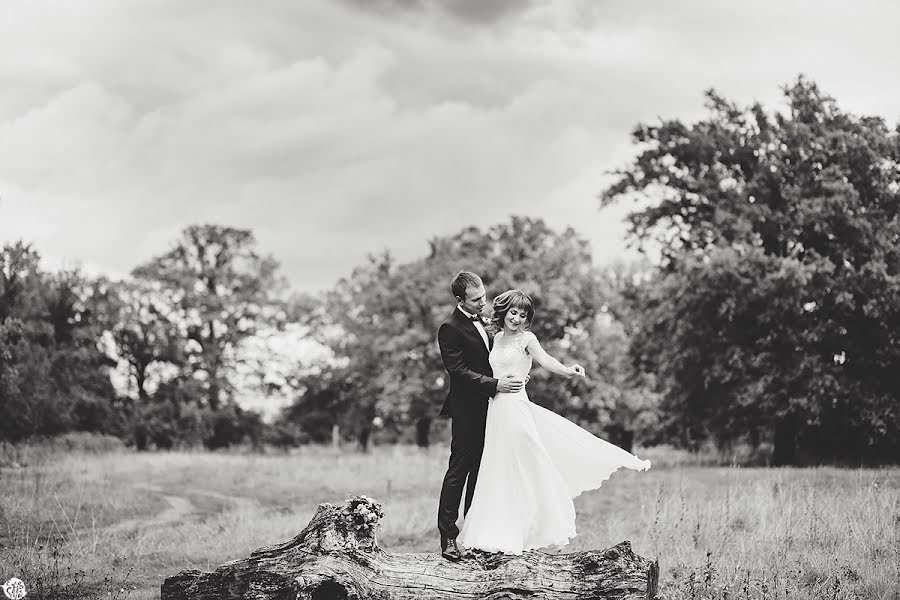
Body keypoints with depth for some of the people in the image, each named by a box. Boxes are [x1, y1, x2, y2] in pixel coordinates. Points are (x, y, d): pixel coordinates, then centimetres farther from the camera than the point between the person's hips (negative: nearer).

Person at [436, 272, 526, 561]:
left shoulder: (481, 320, 12)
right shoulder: (450, 328, -15)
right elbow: (460, 372, -20)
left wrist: (512, 377, 8)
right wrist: (496, 385, -26)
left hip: (487, 407, 8)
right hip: (467, 410, -8)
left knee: (480, 471, 12)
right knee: (459, 470, -5)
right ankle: (448, 537, -2)